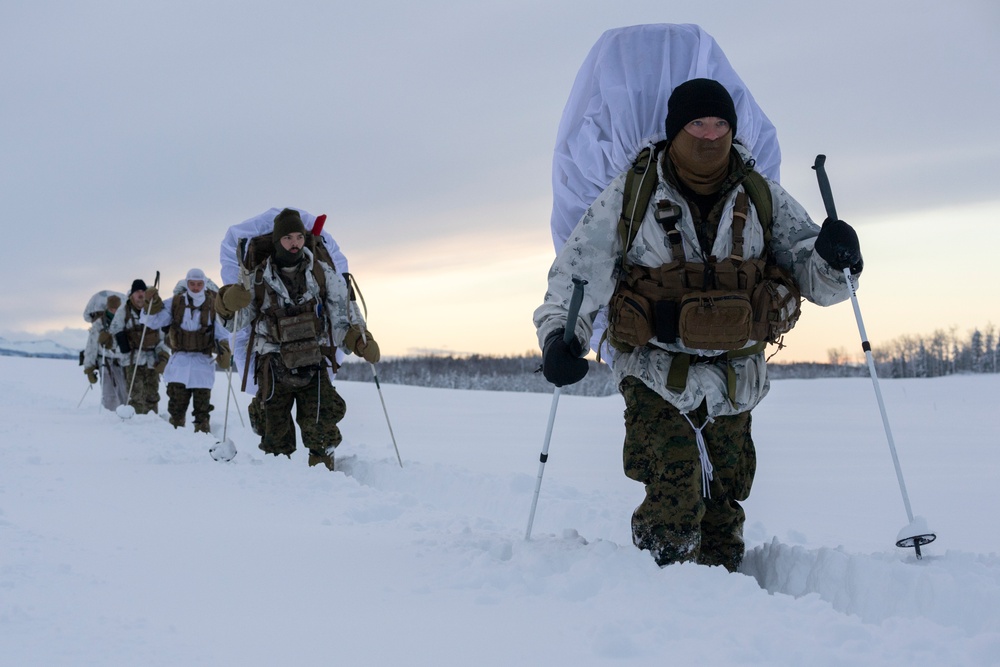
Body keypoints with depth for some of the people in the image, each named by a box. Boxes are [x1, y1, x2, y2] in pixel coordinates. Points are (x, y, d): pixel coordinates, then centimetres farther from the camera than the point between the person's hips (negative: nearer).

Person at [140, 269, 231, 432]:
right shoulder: (175, 302, 5)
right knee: (177, 400, -4)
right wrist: (152, 303, -10)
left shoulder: (213, 304, 3)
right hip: (180, 359, 1)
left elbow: (221, 333, 7)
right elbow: (153, 322, 6)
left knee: (202, 402, 2)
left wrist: (224, 350, -10)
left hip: (203, 361, -1)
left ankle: (203, 431, 9)